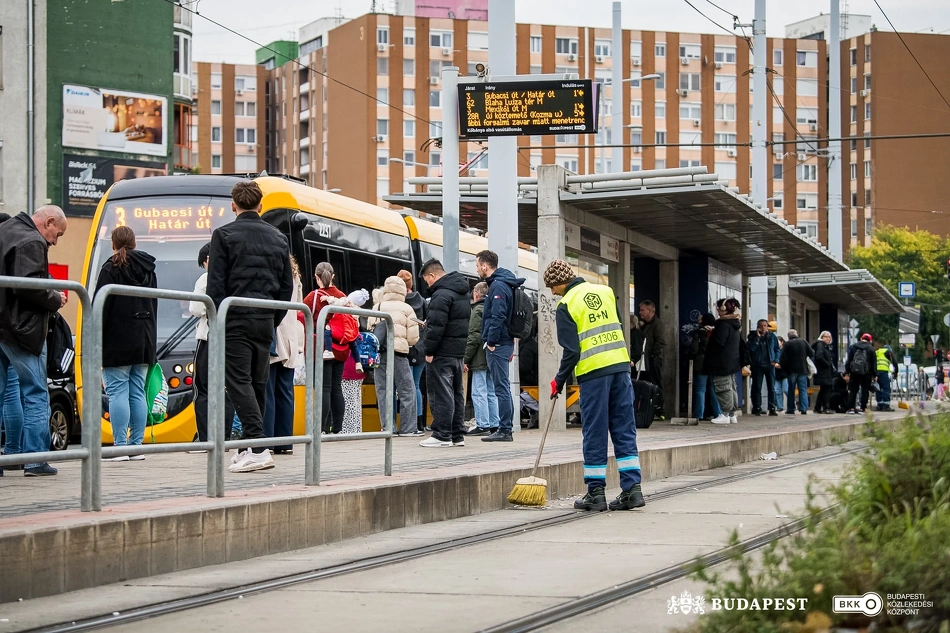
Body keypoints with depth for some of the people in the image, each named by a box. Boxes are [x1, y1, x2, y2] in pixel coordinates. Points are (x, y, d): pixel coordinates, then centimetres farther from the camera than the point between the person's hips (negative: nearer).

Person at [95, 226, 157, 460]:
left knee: (117, 393, -6)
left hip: (117, 342, -7)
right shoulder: (148, 271, 14)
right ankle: (136, 446, 8)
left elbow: (101, 308, -12)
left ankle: (120, 447, -10)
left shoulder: (111, 269, -8)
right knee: (137, 393, 8)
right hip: (144, 343, 7)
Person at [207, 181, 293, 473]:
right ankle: (250, 447, 15)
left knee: (239, 382, -8)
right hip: (265, 321, 6)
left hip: (236, 319, -6)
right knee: (257, 383, 11)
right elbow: (287, 287, 14)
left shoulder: (224, 235, -3)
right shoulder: (278, 238, 13)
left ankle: (259, 448, -19)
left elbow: (216, 284, -8)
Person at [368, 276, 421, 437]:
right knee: (407, 390, 4)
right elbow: (413, 338, -2)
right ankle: (407, 428, 2)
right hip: (399, 352, -3)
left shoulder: (376, 308, 9)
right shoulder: (406, 309, 1)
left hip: (379, 353, 3)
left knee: (383, 390, 7)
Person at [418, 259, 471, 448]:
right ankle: (457, 435, 17)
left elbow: (436, 326, -22)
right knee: (456, 393, 13)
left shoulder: (441, 295, -17)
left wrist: (429, 350, -16)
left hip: (442, 354, -10)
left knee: (441, 394, -5)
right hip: (459, 351, 10)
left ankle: (442, 436, -4)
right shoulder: (462, 292, 15)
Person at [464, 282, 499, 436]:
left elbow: (474, 337, -15)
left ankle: (483, 425, -9)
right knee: (492, 393, 11)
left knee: (479, 393, -6)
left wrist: (466, 359, -11)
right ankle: (494, 425, 12)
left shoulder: (478, 310, -9)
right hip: (492, 360, 8)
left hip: (480, 360, -8)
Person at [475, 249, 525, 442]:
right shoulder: (501, 283, 18)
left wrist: (491, 341, -19)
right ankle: (506, 428, 16)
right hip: (505, 343, 10)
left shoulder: (498, 286, -14)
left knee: (501, 388, -8)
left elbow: (497, 316, -23)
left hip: (497, 345, -10)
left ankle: (504, 430, -7)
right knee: (503, 387, 12)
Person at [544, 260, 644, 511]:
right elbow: (619, 329, 15)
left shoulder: (566, 305, -6)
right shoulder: (605, 291, 11)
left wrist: (559, 381, 2)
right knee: (624, 430, 7)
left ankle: (596, 493, 6)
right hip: (621, 366, 5)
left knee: (595, 434, 2)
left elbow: (571, 351, -9)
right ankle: (632, 489, 3)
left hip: (593, 372, -5)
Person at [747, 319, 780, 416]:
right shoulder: (753, 336, 2)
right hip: (757, 365, -2)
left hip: (770, 365, 2)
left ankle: (772, 408, 3)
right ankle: (757, 408, 3)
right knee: (757, 388, -1)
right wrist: (757, 337, -16)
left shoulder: (772, 336, 8)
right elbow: (751, 348, -13)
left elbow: (778, 349, 13)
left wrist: (776, 360, -1)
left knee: (771, 388, 0)